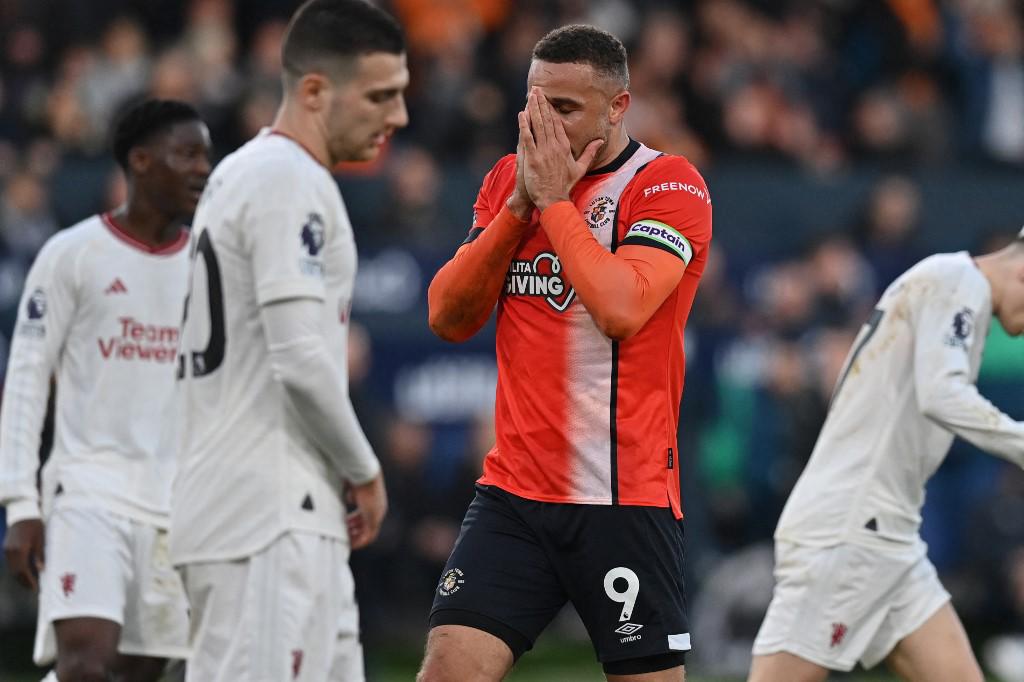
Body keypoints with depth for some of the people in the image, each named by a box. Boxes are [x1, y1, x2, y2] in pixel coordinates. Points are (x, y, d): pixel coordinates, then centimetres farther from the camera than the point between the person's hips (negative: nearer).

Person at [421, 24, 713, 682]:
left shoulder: (670, 185, -7)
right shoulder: (509, 179, 12)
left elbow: (620, 308, -22)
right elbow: (449, 318, 5)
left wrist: (554, 198, -13)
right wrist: (518, 204, -4)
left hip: (625, 498, -4)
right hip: (514, 491, 5)